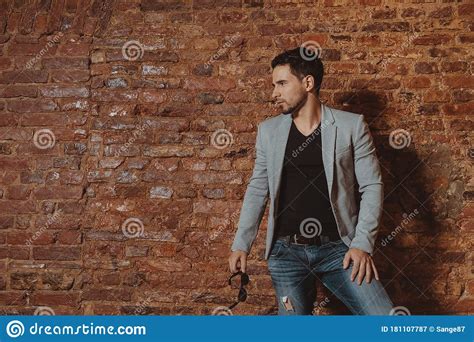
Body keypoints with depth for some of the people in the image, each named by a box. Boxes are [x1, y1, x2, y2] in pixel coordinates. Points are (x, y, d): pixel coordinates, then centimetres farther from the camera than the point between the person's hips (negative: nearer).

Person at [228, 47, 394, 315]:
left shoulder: (352, 125, -2)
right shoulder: (269, 130, 6)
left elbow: (372, 186, -2)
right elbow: (258, 190, 11)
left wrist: (363, 243, -11)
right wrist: (241, 244, 7)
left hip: (338, 249, -2)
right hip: (286, 252, 2)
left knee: (384, 315, -12)